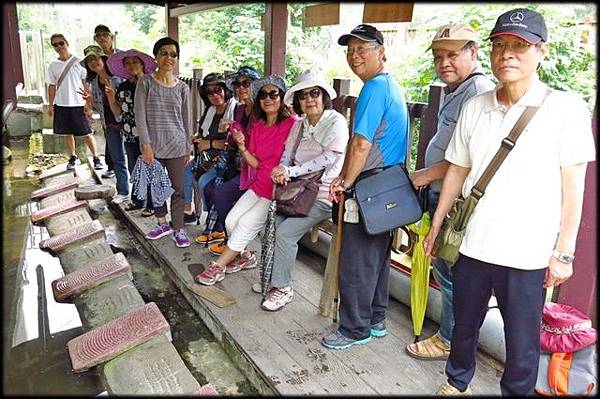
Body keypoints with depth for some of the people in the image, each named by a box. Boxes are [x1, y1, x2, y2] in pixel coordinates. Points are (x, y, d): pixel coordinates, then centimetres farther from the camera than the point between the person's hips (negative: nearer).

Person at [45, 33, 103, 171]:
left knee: (87, 133, -1)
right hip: (61, 105, 4)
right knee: (67, 133, 11)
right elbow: (52, 86, 11)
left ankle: (96, 157, 9)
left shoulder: (78, 62, -3)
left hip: (78, 104, -3)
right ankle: (73, 157, 24)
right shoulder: (52, 65, 6)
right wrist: (50, 105, 6)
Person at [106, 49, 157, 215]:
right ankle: (137, 199, 28)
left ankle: (152, 203, 14)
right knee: (134, 168, 13)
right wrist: (110, 94, -4)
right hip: (129, 135, 5)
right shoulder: (123, 87, 9)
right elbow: (117, 111, 9)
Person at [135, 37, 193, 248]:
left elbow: (186, 120, 8)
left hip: (176, 146, 1)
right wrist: (146, 145, -13)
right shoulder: (145, 82, -1)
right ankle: (162, 223, 27)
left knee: (178, 189, 2)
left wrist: (188, 149, 6)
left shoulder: (182, 87, 5)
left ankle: (178, 229, 14)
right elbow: (140, 115, -6)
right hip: (152, 145, -1)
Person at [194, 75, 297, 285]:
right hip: (258, 186, 6)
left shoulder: (292, 123, -13)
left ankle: (218, 266, 4)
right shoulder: (257, 127, 8)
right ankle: (243, 256, 21)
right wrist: (242, 146, -10)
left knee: (246, 223, -13)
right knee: (231, 220, -5)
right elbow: (256, 163, 5)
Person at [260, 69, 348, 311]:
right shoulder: (299, 125, 13)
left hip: (323, 196, -7)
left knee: (285, 233, -19)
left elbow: (328, 159, -21)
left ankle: (283, 288, -1)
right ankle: (270, 277, 10)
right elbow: (287, 154, 10)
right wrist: (282, 169, -15)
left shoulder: (336, 122, -10)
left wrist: (290, 171, -21)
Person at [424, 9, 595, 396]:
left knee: (522, 343, 11)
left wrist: (564, 252, -6)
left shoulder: (566, 107, -6)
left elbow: (573, 185, -5)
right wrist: (436, 226, 11)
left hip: (526, 254, -3)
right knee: (464, 326, 21)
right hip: (471, 245, 4)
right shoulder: (474, 107, 4)